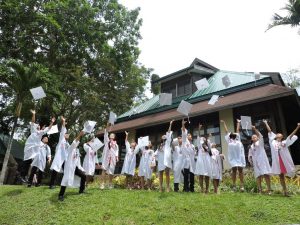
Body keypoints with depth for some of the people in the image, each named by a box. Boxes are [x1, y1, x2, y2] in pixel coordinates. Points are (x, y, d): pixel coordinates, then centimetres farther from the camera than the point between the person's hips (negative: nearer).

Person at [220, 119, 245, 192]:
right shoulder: (229, 140, 17)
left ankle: (242, 185, -1)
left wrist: (238, 122, 38)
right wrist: (224, 123, 30)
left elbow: (238, 130, 30)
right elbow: (226, 131, 24)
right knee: (234, 170, -3)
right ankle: (234, 185, -1)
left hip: (240, 157, 1)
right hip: (233, 158, -1)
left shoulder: (238, 139, 21)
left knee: (240, 170, -1)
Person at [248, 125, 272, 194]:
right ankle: (260, 190, -1)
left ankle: (269, 190, -9)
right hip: (256, 162, 4)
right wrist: (251, 161, 5)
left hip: (262, 160, -3)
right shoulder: (251, 146, 19)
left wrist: (255, 129, -22)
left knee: (266, 174, -10)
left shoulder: (260, 142, 9)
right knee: (258, 176, -1)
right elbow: (249, 155, 21)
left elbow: (260, 136, -11)